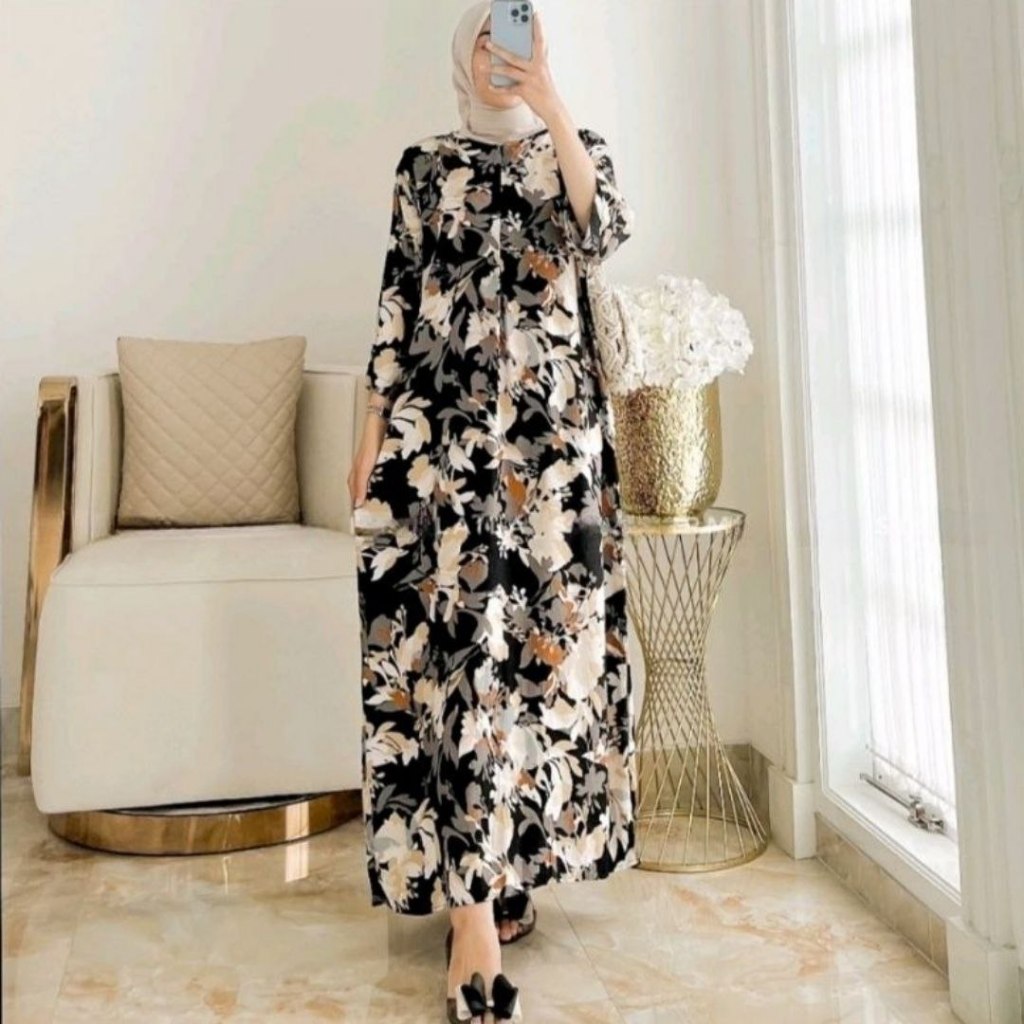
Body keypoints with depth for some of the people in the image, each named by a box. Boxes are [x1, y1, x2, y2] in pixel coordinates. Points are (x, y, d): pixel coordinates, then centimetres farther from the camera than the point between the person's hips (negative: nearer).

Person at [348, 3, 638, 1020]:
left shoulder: (574, 149, 14)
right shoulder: (426, 163, 13)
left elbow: (602, 232, -9)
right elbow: (398, 297, 8)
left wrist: (551, 107, -16)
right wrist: (373, 429, 2)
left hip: (552, 424, 1)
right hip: (446, 424, -1)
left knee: (539, 629, 2)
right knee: (466, 632, -9)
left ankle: (504, 864, 19)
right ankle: (475, 902, -6)